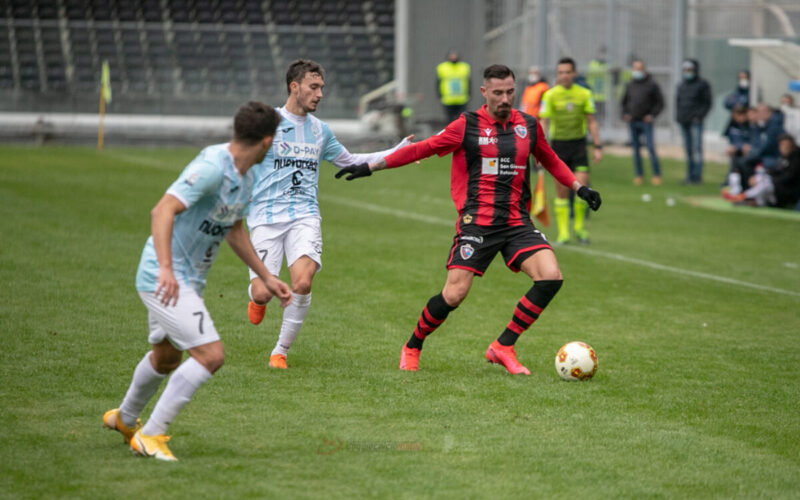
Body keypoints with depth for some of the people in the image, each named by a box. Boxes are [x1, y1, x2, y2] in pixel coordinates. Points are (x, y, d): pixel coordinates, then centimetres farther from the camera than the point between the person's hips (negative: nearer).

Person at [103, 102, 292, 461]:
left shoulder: (245, 177, 8)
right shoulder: (212, 167, -23)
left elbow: (234, 230, 24)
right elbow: (163, 210, -32)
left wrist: (266, 277, 25)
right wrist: (166, 267, -42)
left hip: (188, 280, 10)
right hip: (165, 279, -10)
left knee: (167, 357, 27)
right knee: (210, 356, -18)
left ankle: (125, 419, 51)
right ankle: (150, 435, -10)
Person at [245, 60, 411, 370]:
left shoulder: (319, 130, 13)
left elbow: (349, 162, 27)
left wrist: (396, 153, 22)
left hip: (304, 216, 3)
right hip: (266, 216, -3)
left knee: (302, 283, -21)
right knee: (263, 291, -12)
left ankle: (281, 351, -3)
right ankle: (257, 300, 30)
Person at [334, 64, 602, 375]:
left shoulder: (528, 126, 9)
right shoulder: (467, 126, -2)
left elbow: (551, 161, 27)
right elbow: (421, 150, 3)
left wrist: (579, 187, 19)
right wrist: (371, 167, 2)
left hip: (517, 223, 4)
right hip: (477, 223, -4)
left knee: (550, 277, -16)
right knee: (454, 294, -12)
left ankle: (503, 347, -4)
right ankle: (412, 349, 14)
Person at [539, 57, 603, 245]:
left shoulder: (584, 94, 1)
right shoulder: (550, 95, -4)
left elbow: (591, 121, 7)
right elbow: (543, 123, -4)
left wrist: (598, 146, 3)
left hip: (578, 143, 1)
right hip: (558, 144, -1)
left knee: (582, 185, -11)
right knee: (561, 190, 1)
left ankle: (579, 226, 8)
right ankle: (563, 233, 7)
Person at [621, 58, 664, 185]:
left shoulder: (651, 84, -1)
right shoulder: (629, 85, 11)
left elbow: (660, 102, 2)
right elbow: (624, 102, 21)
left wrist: (652, 115, -9)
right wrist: (624, 114, 5)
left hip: (645, 122, -4)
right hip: (632, 122, 4)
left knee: (650, 147, -11)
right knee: (635, 149, 5)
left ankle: (656, 174, -6)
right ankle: (638, 174, 11)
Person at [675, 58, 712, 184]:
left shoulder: (702, 85, 0)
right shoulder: (681, 85, 18)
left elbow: (707, 103, -3)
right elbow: (678, 102, 24)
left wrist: (699, 116, -13)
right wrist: (678, 116, 9)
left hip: (695, 122, -6)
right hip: (684, 122, 6)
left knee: (696, 148, -10)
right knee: (688, 149, 7)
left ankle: (697, 176, -10)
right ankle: (690, 175, 9)